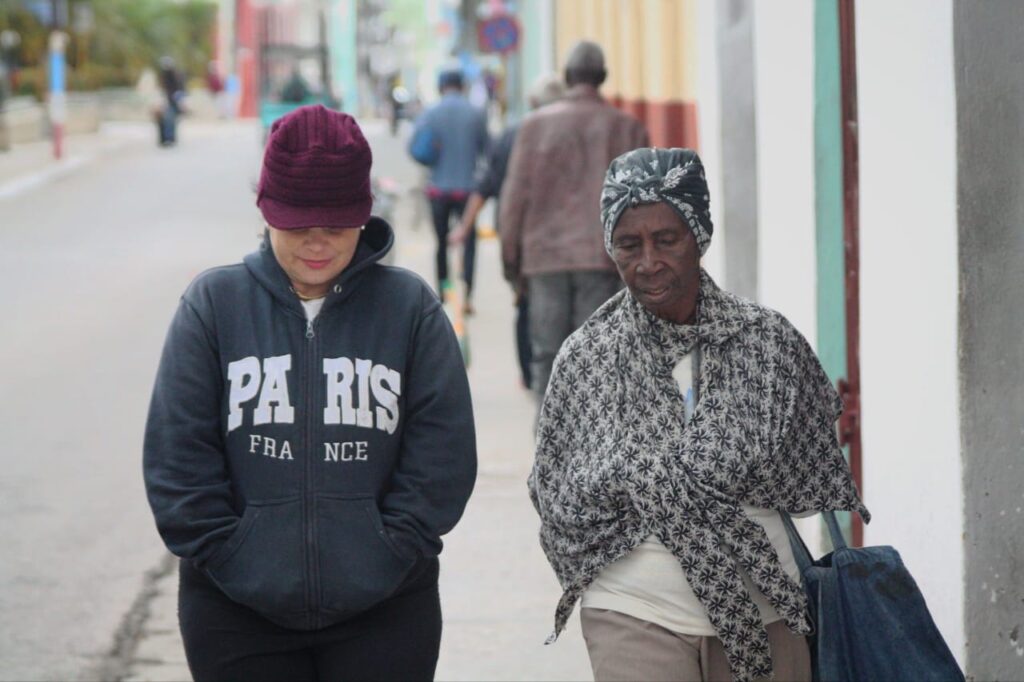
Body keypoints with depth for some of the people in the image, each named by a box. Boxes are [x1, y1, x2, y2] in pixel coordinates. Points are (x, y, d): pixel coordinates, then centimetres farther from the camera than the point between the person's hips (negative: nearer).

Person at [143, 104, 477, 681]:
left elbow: (443, 451, 1)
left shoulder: (410, 305, 1)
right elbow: (178, 455, 0)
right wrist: (229, 558, -8)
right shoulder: (214, 304, 1)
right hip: (238, 610, 0)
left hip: (384, 611, 0)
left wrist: (392, 553, -7)